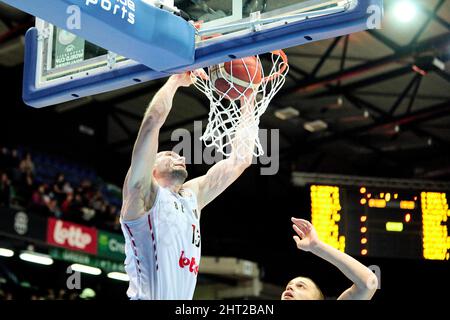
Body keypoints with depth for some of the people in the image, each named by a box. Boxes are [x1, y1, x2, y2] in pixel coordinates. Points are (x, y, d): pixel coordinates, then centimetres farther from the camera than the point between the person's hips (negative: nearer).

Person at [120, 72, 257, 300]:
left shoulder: (192, 196, 22)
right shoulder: (144, 194, 4)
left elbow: (239, 161, 25)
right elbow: (152, 121, -4)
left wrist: (247, 106, 24)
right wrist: (177, 80, 7)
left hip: (184, 297, 8)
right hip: (148, 297, -7)